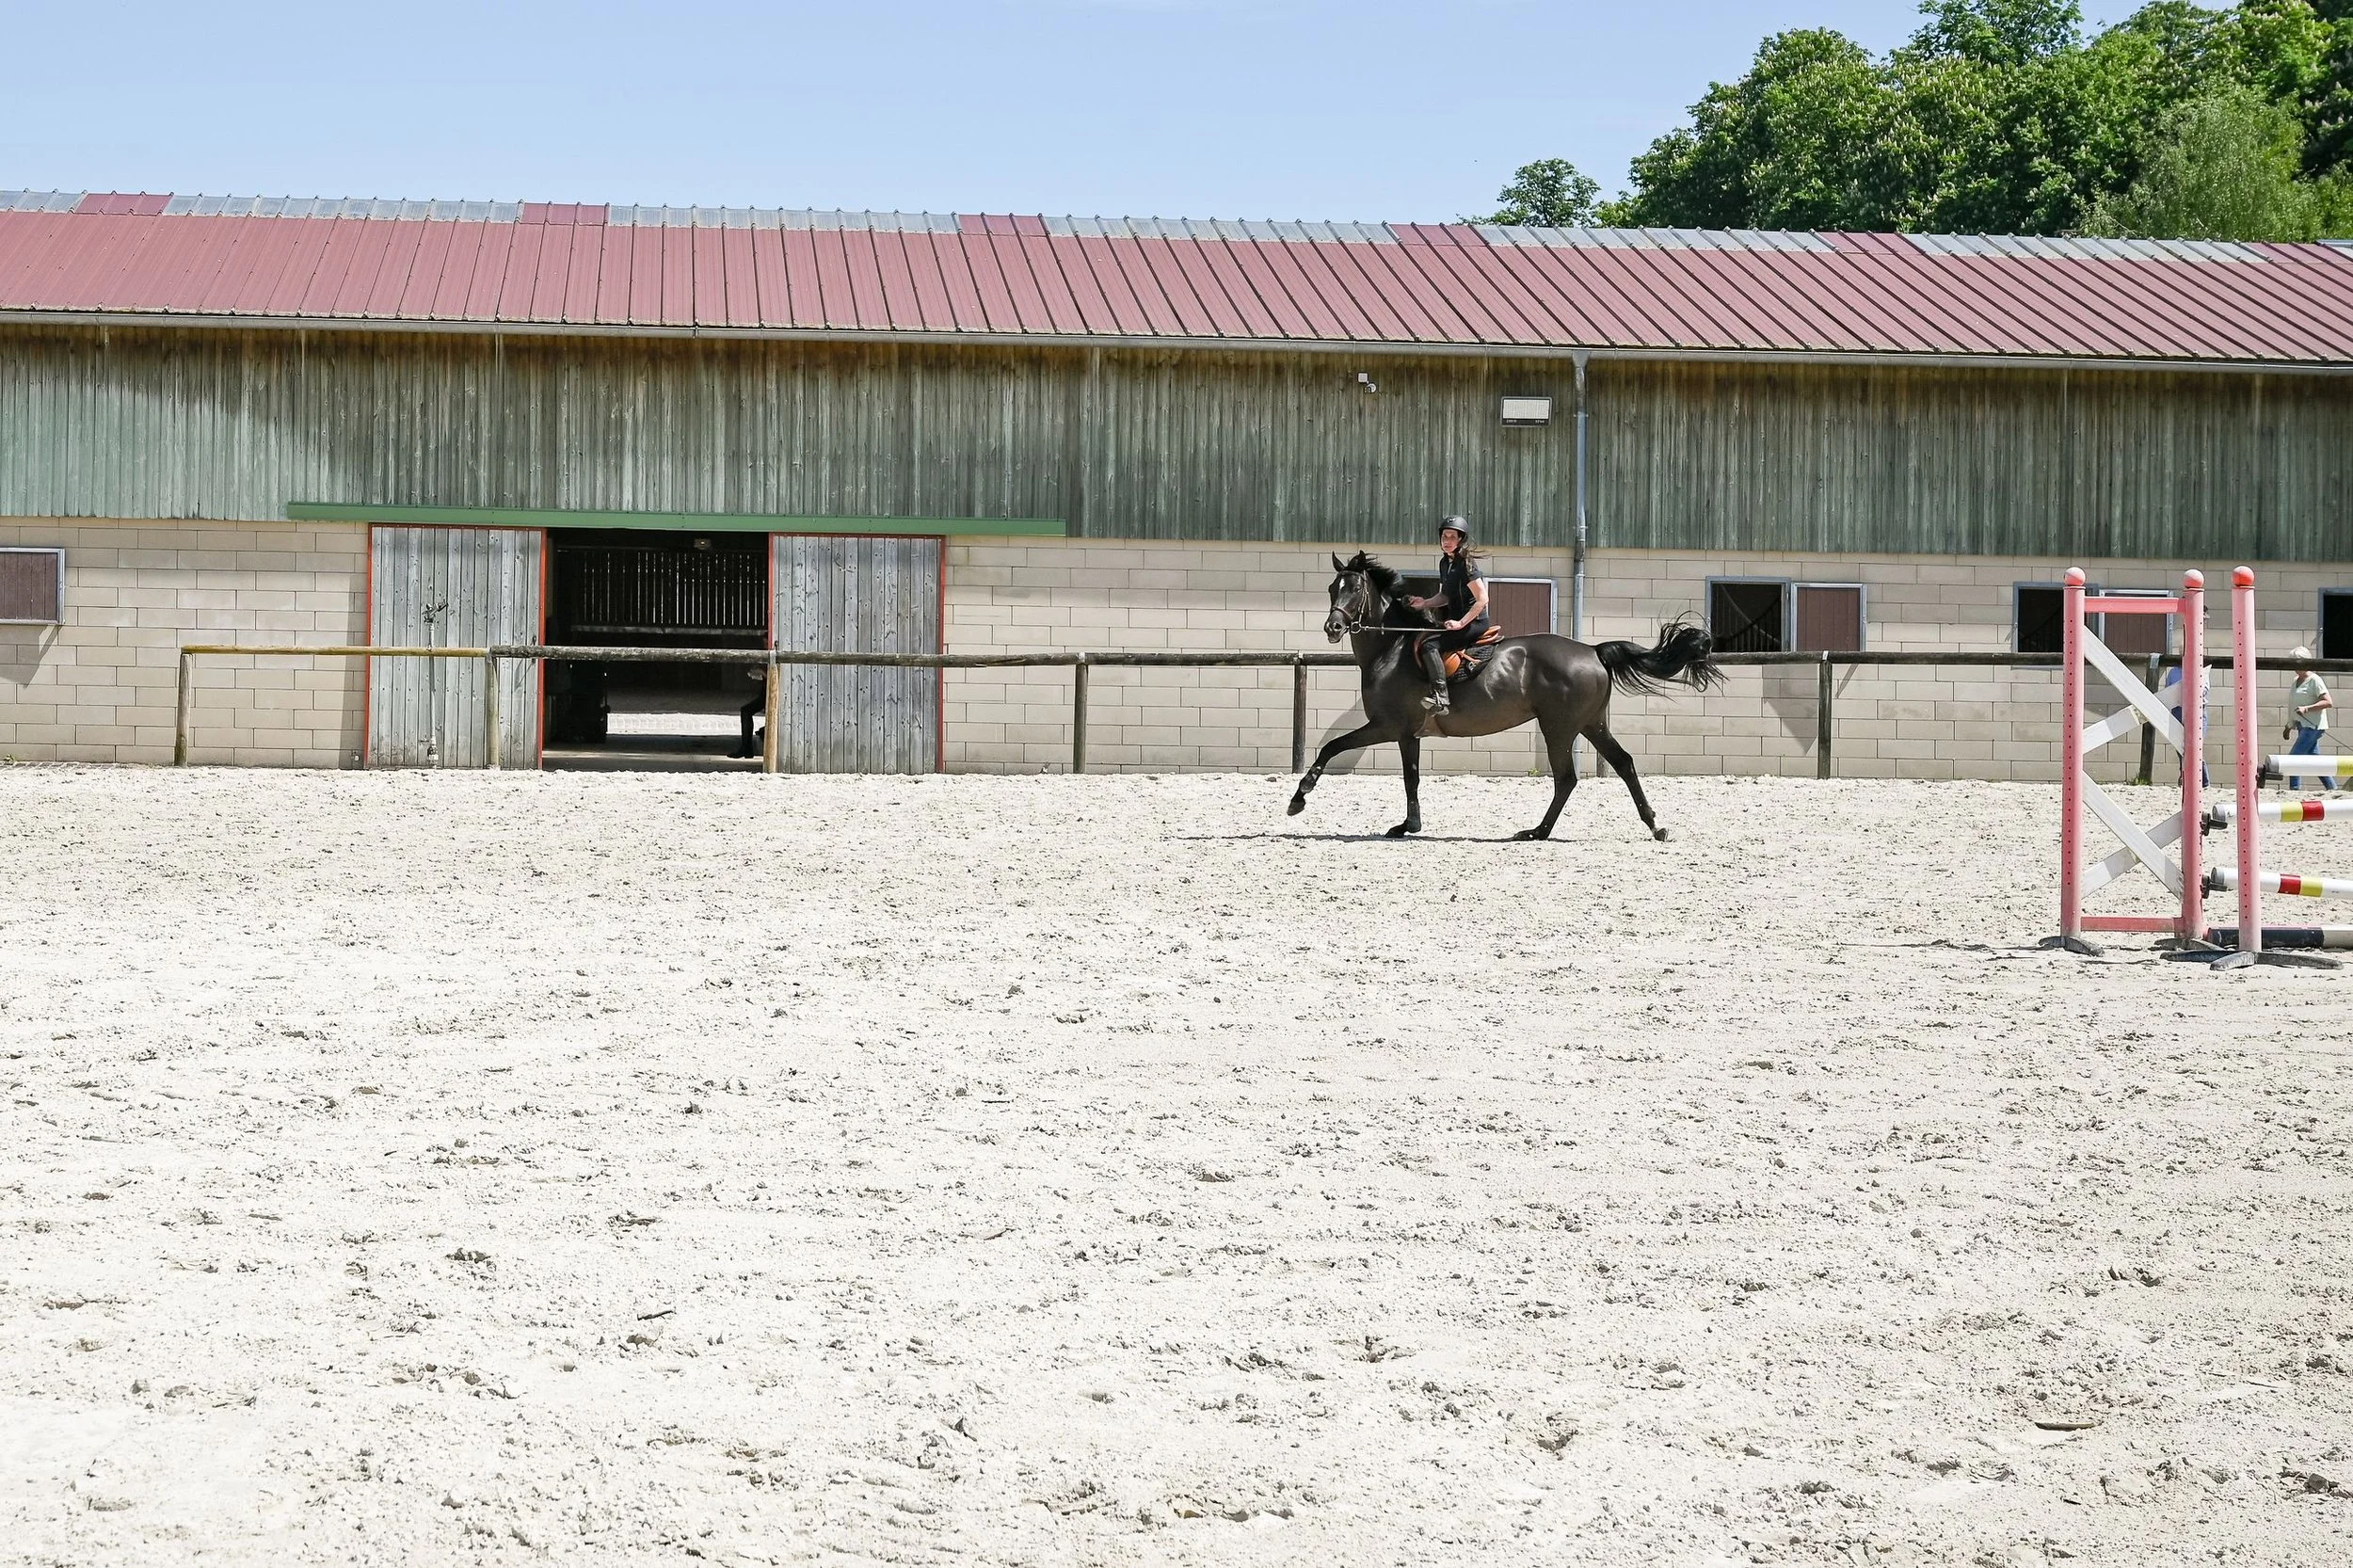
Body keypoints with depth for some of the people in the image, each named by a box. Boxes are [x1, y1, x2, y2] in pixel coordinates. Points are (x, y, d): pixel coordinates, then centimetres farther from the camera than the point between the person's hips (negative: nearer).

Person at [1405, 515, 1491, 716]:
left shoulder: (1466, 565, -15)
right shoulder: (1445, 563, 11)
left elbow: (1482, 599, -18)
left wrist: (1461, 623, -22)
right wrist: (1424, 603, 4)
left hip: (1473, 623, -10)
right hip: (1457, 621, 10)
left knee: (1430, 644, -24)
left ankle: (1440, 697, -32)